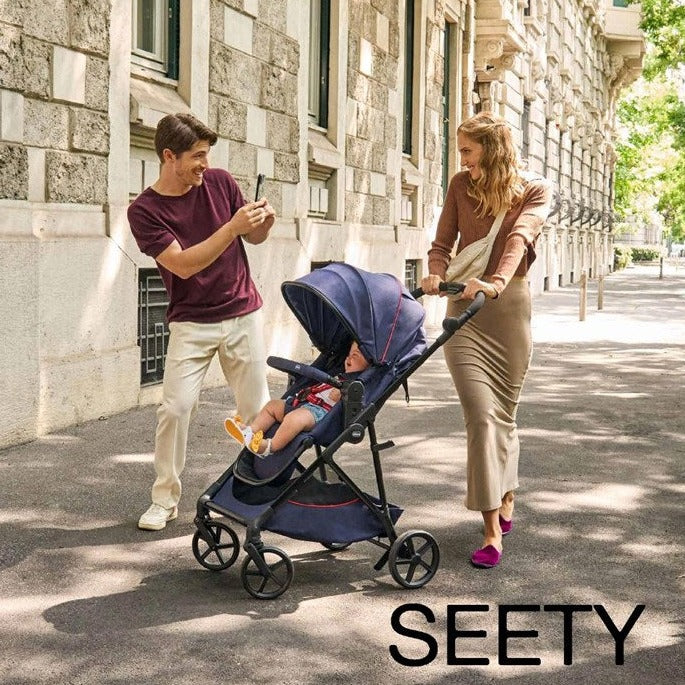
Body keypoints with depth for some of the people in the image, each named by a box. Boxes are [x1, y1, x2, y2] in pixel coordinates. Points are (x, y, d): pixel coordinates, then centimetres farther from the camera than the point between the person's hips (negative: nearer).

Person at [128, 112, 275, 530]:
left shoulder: (220, 182, 0)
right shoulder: (145, 210, -10)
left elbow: (254, 238, 12)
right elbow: (183, 264, -19)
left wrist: (264, 222, -11)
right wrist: (232, 227, -25)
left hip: (244, 314, 3)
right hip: (191, 323, -2)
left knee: (257, 408, 3)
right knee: (175, 408, -9)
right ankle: (165, 499, 5)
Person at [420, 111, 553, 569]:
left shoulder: (535, 191, 0)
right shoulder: (461, 185, 8)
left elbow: (520, 236, -19)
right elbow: (443, 243, 6)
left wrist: (496, 281, -37)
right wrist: (437, 274, -17)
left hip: (509, 306, -1)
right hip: (464, 308, 1)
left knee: (504, 411, 9)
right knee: (481, 414, -10)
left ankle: (506, 500, 33)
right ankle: (493, 530, -8)